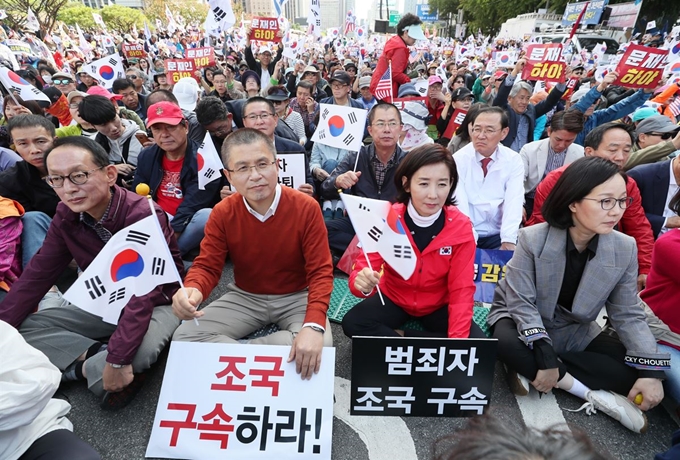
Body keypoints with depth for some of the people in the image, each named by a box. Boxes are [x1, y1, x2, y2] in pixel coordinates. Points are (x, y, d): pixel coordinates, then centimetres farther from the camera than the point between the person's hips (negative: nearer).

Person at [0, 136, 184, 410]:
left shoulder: (143, 216, -28)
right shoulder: (66, 216, -6)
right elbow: (36, 277, -1)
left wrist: (117, 360, -37)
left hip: (157, 303, -6)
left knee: (140, 349, -36)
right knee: (23, 328, -6)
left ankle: (81, 367, -9)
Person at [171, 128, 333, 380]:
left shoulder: (306, 207, -19)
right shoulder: (222, 213, -10)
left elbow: (320, 272, -20)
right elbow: (206, 266, -8)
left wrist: (313, 325, -37)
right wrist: (192, 290, -36)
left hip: (296, 297, -2)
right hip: (245, 297, 3)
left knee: (318, 347, -31)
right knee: (184, 337, -14)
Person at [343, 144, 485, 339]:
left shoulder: (461, 226, -18)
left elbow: (462, 289, -17)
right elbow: (364, 270, -22)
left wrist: (458, 338, -29)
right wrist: (362, 282, -48)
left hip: (439, 306, 1)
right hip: (394, 299, 0)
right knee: (352, 323, -23)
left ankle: (398, 338, -10)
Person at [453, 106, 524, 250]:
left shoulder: (514, 160, 1)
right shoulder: (458, 159, -5)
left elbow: (514, 202, -9)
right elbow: (459, 203, -14)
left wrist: (508, 240, -22)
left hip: (498, 235, 2)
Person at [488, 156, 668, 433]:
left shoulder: (624, 248, -11)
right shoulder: (533, 239, -23)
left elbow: (628, 314, -5)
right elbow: (521, 303, -22)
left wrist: (651, 370, -16)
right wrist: (544, 356, -30)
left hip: (576, 333, 4)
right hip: (526, 325, -4)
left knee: (634, 368, -16)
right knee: (508, 344, -36)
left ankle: (531, 371, -15)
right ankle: (590, 392, -14)